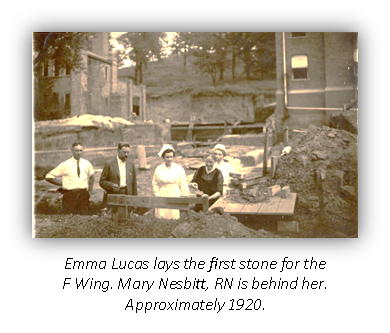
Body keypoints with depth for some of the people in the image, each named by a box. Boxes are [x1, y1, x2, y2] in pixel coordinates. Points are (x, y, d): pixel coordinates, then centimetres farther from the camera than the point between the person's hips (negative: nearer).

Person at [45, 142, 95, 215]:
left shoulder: (87, 164, 6)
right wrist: (63, 183, -2)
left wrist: (90, 191, 14)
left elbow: (91, 177, 25)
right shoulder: (65, 165, -5)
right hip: (70, 194, -3)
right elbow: (48, 177, -2)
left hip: (84, 195, 3)